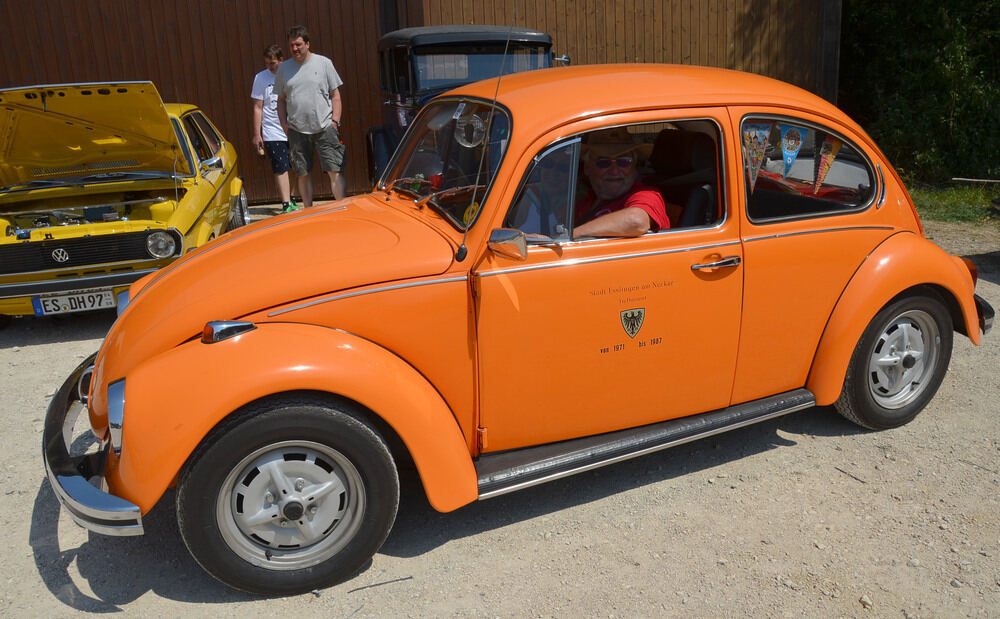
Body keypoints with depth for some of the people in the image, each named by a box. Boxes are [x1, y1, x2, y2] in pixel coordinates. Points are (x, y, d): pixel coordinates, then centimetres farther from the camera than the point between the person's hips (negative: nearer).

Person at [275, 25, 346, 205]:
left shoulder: (324, 63, 3)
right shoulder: (283, 68, 11)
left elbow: (335, 95, 4)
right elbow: (281, 100, 17)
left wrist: (335, 121, -6)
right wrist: (284, 124, 4)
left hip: (324, 128, -3)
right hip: (296, 131, 3)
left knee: (335, 171, -7)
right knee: (303, 174, 7)